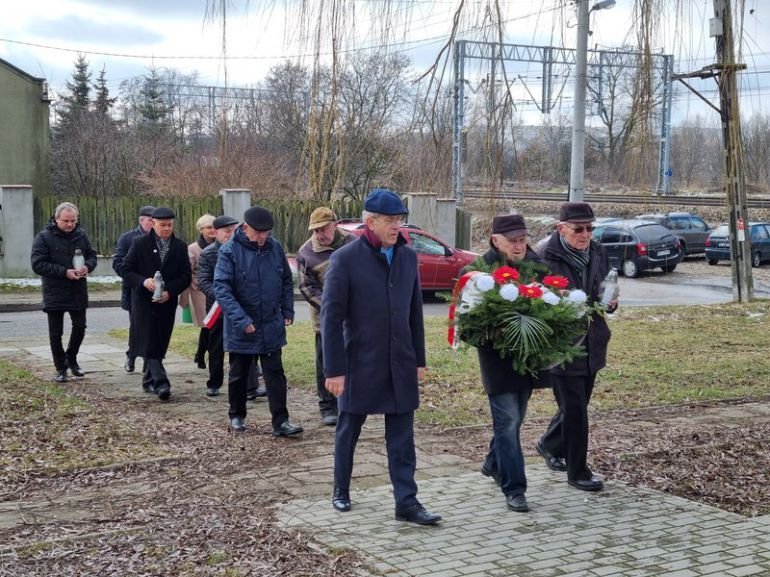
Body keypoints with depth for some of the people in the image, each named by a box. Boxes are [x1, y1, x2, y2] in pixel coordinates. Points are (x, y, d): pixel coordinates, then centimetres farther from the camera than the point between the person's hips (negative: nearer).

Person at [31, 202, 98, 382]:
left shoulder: (81, 235, 3)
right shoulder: (44, 237, -10)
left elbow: (92, 255, 13)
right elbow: (38, 264, -15)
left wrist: (87, 266, -11)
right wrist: (65, 272, -22)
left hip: (78, 292, 3)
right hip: (55, 294, -3)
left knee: (80, 327, 9)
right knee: (56, 333, 4)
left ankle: (71, 358, 31)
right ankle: (61, 368, 18)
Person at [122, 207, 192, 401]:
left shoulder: (180, 247, 5)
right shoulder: (140, 243, -1)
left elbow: (185, 276, 3)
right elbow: (126, 270, -1)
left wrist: (169, 291, -12)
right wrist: (143, 281, -19)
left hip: (167, 303, 3)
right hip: (143, 301, -3)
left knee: (160, 343, 8)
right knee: (149, 342, -12)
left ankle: (149, 380, 22)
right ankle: (161, 383, -18)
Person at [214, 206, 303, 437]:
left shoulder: (275, 248, 0)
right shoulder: (230, 251, -13)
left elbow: (286, 281, 12)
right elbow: (221, 288, -18)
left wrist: (287, 310, 5)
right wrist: (240, 319, -25)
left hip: (272, 326, 3)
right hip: (241, 329, -3)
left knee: (275, 374, 1)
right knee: (239, 375, 14)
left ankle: (281, 422, 3)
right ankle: (237, 416, 30)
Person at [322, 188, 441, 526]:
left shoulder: (408, 257, 5)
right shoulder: (345, 259, -10)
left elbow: (415, 312, 12)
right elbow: (331, 317, -11)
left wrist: (419, 359, 10)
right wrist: (334, 370, -13)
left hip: (400, 365, 4)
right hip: (360, 364, -4)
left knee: (402, 438, 4)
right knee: (348, 431, 13)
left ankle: (406, 503, 7)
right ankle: (341, 491, 31)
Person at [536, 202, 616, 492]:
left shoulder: (597, 253, 5)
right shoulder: (547, 258, -15)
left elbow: (605, 294, 16)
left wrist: (609, 302, -6)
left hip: (591, 343, 7)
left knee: (576, 403, 19)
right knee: (575, 408, -3)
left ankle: (549, 444, 44)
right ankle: (577, 471, 9)